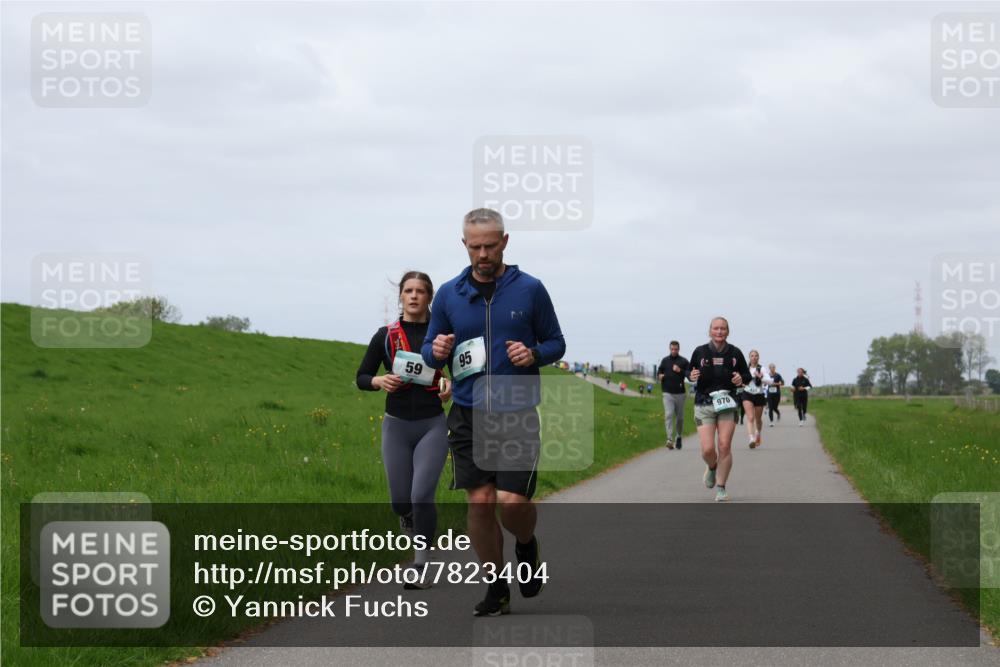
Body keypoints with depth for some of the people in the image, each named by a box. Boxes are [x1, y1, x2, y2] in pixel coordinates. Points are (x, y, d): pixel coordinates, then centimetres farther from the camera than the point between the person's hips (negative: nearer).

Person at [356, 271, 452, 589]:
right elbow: (361, 377, 9)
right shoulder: (385, 336, 3)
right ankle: (409, 518, 39)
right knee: (401, 501, 2)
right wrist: (379, 381, -13)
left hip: (432, 425, -2)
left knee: (422, 495, -15)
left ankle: (420, 566, -4)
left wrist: (451, 384, -12)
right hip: (396, 425, 2)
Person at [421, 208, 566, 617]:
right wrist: (436, 351, -10)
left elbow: (556, 342, 8)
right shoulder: (449, 294, 6)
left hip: (518, 414, -2)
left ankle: (527, 546, 24)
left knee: (512, 501, -11)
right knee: (480, 502, -1)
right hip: (468, 415, 2)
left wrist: (534, 353, -13)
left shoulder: (530, 289, 1)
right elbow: (429, 352, 14)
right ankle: (496, 589, 13)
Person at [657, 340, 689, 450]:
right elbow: (659, 372, 18)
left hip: (680, 393, 0)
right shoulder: (665, 360, 9)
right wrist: (659, 376, -5)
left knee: (680, 417, 10)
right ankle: (670, 439, -21)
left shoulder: (684, 362, 3)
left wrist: (680, 371, -21)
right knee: (668, 415, -14)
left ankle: (678, 437, 31)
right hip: (668, 393, 0)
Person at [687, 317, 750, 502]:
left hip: (727, 404, 1)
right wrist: (691, 376, -8)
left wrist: (741, 379, -9)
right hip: (704, 404, -1)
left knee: (725, 446, -7)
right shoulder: (700, 352, 0)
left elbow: (747, 374, 14)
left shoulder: (735, 353, 2)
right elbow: (689, 371, 15)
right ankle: (711, 468, 27)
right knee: (707, 449, -10)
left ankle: (721, 488, 7)